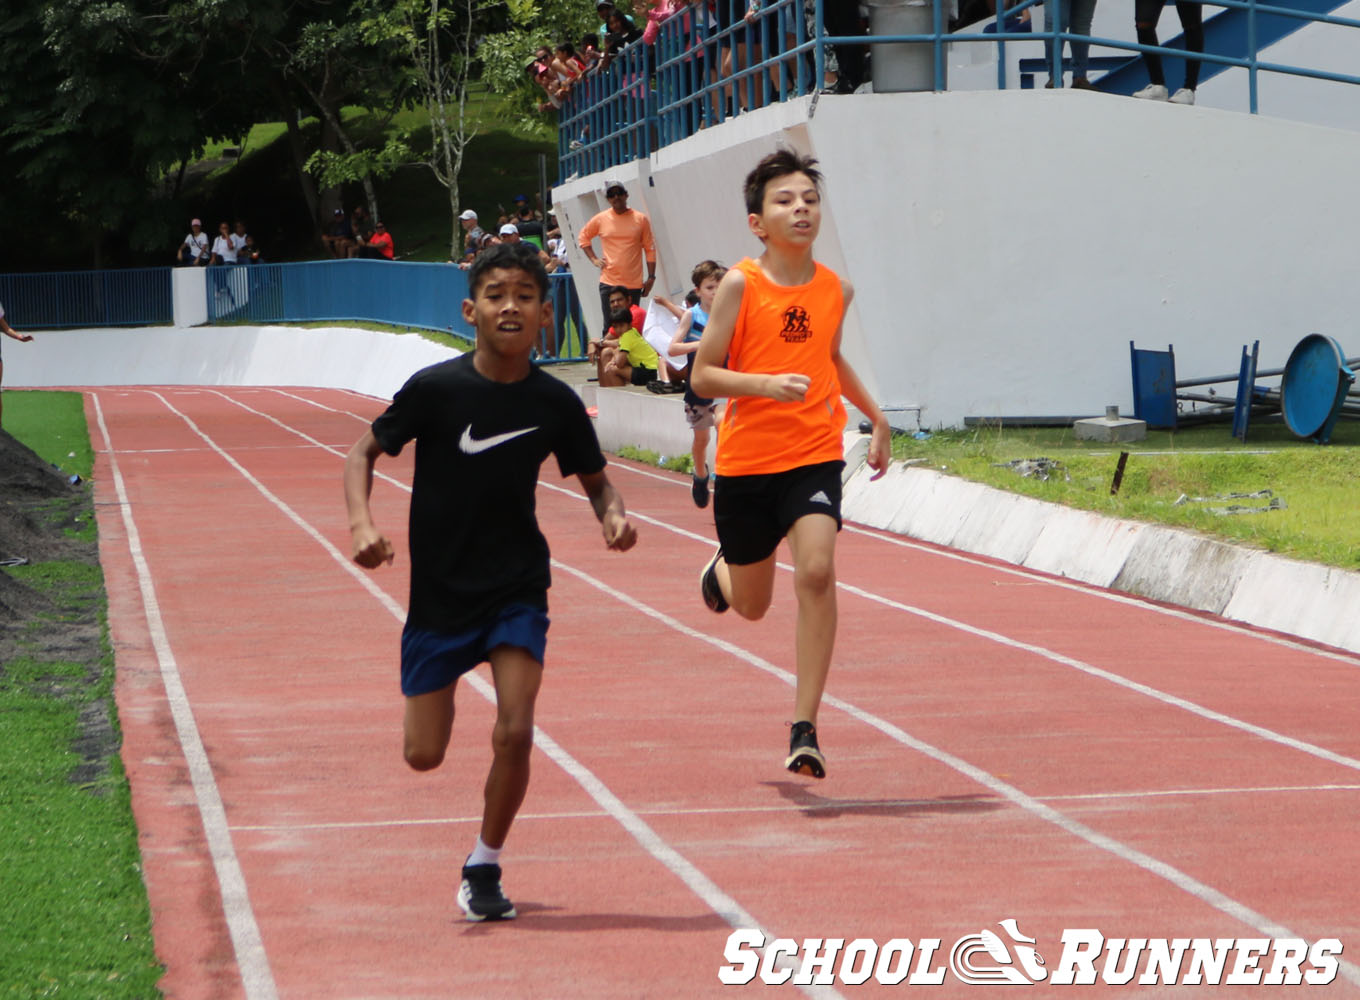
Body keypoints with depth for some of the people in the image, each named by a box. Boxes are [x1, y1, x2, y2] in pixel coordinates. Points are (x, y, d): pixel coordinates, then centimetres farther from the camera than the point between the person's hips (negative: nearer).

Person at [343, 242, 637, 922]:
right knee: (424, 755, 3)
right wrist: (362, 523, -20)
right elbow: (364, 452, -2)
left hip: (517, 590, 1)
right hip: (439, 590, -1)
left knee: (516, 734, -15)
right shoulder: (435, 388, -13)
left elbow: (596, 482, 7)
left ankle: (484, 868, 8)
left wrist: (614, 515, -15)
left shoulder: (555, 402, -7)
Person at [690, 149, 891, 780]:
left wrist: (876, 418, 27)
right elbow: (702, 377, -10)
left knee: (816, 572, -22)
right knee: (751, 605, 12)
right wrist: (766, 384, -26)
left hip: (815, 457, 1)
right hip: (745, 461, -1)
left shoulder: (835, 289, 4)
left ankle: (805, 729, -14)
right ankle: (721, 571, 53)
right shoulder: (740, 284, -9)